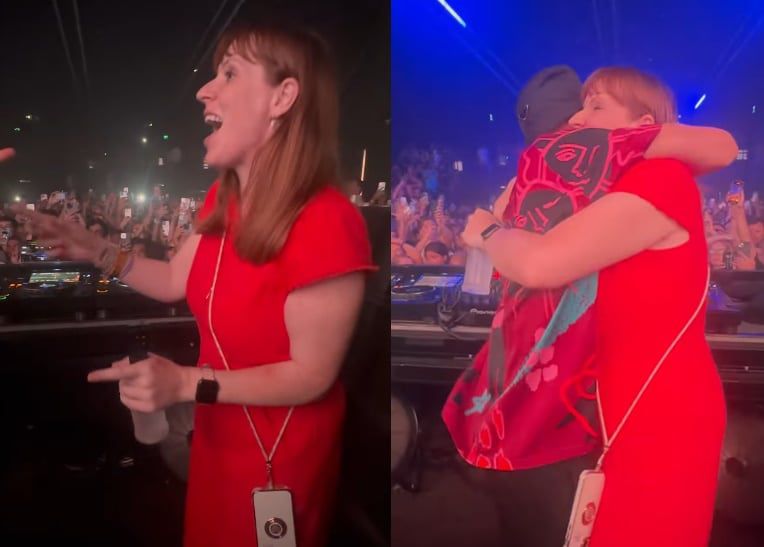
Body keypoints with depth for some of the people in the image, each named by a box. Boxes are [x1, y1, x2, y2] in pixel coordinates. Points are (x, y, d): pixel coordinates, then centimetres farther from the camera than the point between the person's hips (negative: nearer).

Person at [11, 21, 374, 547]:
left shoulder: (326, 223, -32)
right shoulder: (224, 198, -2)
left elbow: (312, 374, -28)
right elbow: (176, 281, 10)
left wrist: (186, 383, -33)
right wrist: (93, 249, 0)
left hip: (281, 449, -8)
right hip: (219, 433, 8)